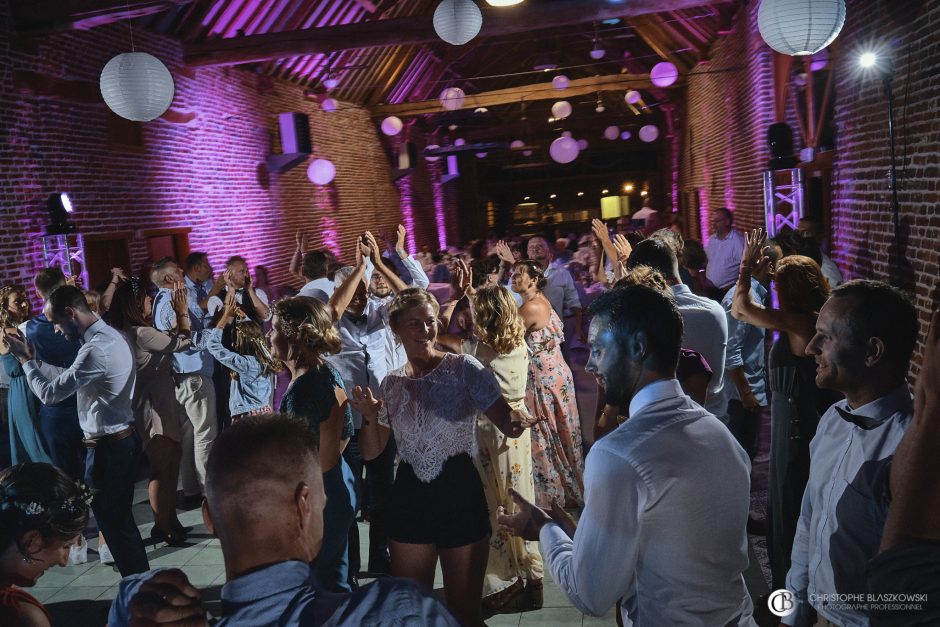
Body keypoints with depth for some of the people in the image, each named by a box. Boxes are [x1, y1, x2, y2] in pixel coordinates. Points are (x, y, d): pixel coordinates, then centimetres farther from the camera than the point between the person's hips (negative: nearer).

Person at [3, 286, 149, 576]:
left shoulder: (96, 348, -24)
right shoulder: (110, 335, 8)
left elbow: (49, 393, -19)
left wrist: (26, 358, -7)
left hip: (107, 445, -10)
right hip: (123, 437, 10)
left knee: (112, 520, 3)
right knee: (120, 517, 19)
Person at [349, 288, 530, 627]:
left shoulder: (464, 368, -8)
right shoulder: (391, 384, 5)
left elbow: (506, 421, -13)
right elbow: (371, 452, 10)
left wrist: (517, 421, -37)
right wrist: (370, 418, -10)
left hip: (461, 492, -4)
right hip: (410, 497, 4)